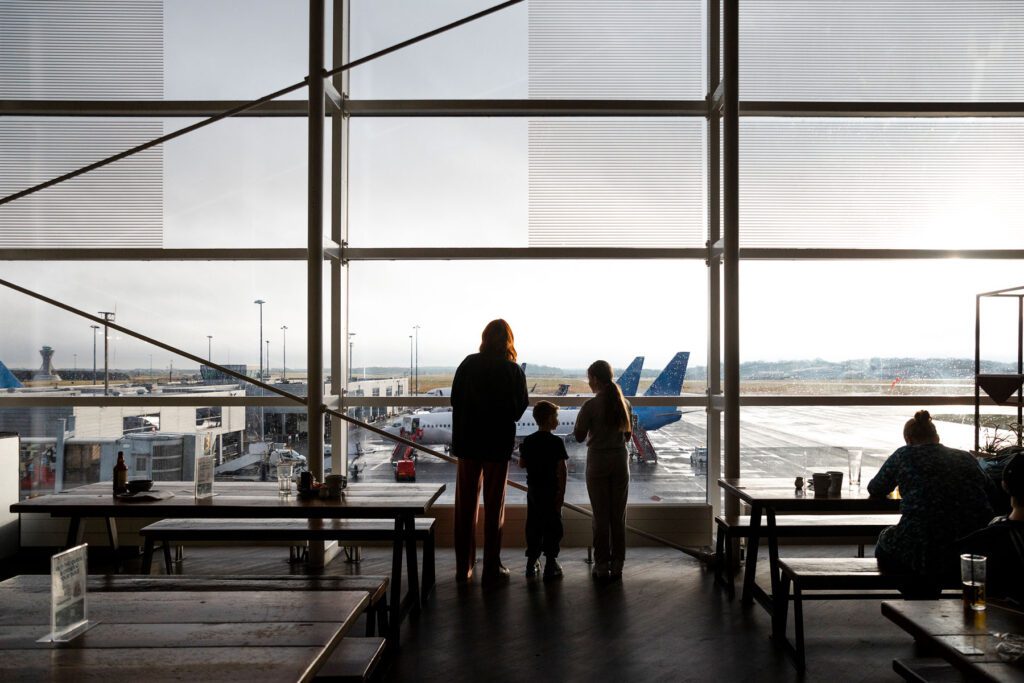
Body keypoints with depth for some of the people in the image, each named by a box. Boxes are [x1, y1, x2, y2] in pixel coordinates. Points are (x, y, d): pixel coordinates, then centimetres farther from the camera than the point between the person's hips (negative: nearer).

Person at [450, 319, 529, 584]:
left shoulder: (468, 364, -3)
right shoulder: (513, 371, -8)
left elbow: (455, 400, 1)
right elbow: (519, 409, -1)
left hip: (467, 442, 2)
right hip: (498, 443, -2)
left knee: (465, 505, 10)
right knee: (494, 506, 7)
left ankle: (463, 567, 14)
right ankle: (491, 567, 11)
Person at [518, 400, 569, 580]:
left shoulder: (528, 441, 1)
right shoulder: (556, 442, -13)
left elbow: (522, 463, 7)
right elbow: (561, 470, -14)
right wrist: (561, 492, -10)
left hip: (533, 490, 5)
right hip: (551, 491, -4)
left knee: (533, 525, 12)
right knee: (552, 527, 4)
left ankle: (531, 564, 15)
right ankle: (550, 565, 7)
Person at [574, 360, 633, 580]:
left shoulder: (590, 406, -13)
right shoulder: (624, 404, 2)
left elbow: (579, 436, -7)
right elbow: (628, 434, 9)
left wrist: (581, 420, 9)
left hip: (598, 461, -4)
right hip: (620, 459, 4)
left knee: (601, 515, 3)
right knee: (618, 515, 9)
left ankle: (602, 565, 7)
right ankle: (617, 564, 14)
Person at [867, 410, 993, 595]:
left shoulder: (904, 456, 3)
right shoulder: (966, 458, 12)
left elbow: (875, 489, 15)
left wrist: (899, 481, 37)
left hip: (925, 557, -5)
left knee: (885, 540, 27)